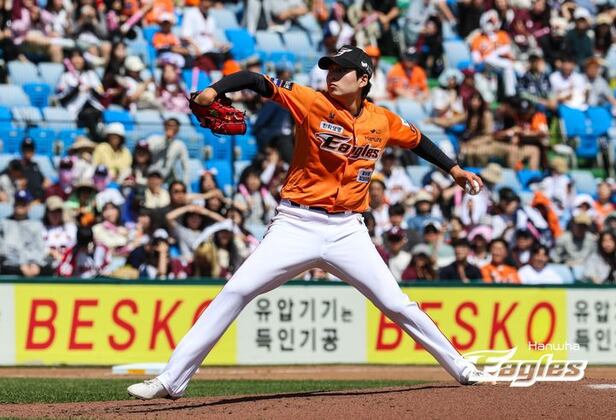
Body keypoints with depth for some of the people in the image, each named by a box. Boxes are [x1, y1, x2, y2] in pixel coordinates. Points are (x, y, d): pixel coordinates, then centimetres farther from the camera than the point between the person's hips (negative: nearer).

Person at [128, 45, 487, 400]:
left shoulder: (383, 121, 4)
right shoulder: (313, 103, -6)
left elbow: (416, 140, 24)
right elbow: (259, 82, -17)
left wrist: (453, 168, 31)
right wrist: (215, 90, -33)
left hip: (347, 231, 2)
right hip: (297, 226, -2)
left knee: (396, 304, 4)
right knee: (235, 292, -11)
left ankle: (460, 368, 23)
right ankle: (171, 381, -10)